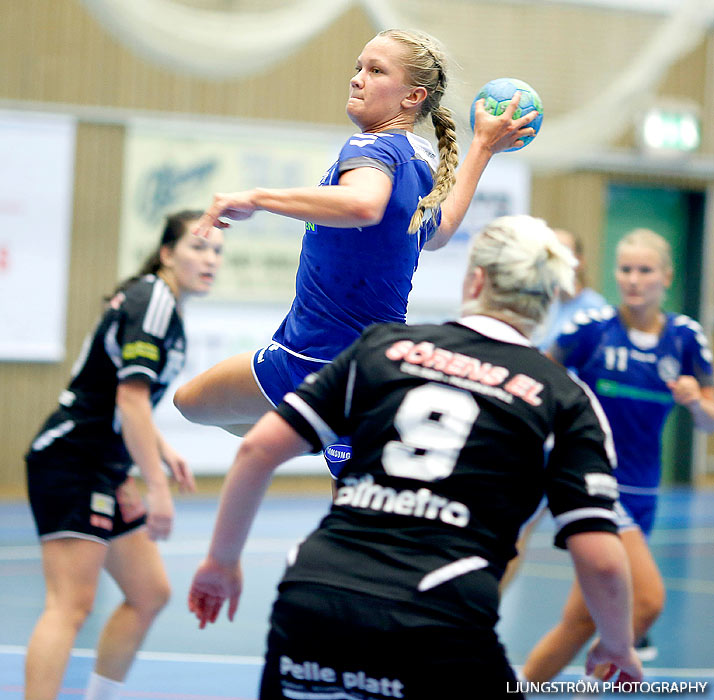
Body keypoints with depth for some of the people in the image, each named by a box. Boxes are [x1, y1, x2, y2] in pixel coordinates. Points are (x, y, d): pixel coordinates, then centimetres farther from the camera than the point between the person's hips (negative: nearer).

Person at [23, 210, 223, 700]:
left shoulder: (158, 302, 16)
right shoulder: (153, 301, -13)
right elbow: (130, 398, -22)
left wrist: (161, 449, 18)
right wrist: (158, 486, -23)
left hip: (104, 470, 10)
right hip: (71, 462, -10)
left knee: (150, 595, 11)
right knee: (71, 605, -16)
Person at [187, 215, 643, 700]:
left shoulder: (384, 345, 14)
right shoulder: (566, 399, 9)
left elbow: (260, 447, 10)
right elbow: (601, 562, 1)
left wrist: (222, 560, 23)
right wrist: (619, 645, 20)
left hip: (309, 602, 3)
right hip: (440, 624, -2)